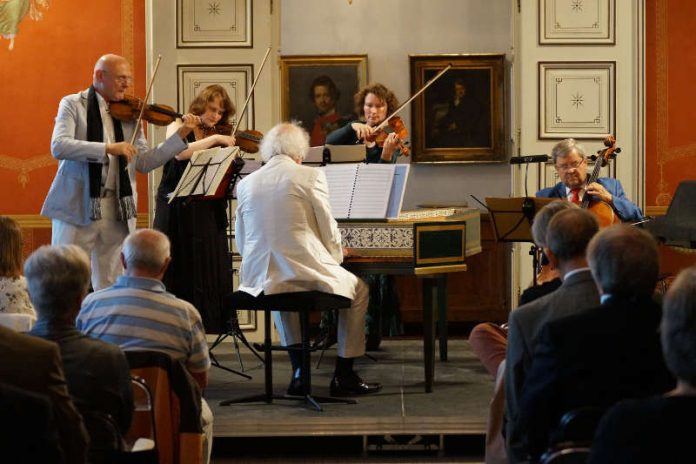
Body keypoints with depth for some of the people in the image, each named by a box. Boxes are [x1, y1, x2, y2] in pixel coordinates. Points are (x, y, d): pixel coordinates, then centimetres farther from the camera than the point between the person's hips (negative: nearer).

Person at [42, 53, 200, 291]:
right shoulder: (73, 104, 0)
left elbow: (144, 163, 8)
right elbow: (59, 146, -16)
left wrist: (180, 136, -1)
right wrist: (108, 148, -24)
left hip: (118, 213, 4)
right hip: (77, 209, -4)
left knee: (109, 287, 7)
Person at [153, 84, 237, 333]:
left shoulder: (218, 137, 10)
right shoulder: (179, 127, 2)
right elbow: (180, 153, -20)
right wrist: (215, 139, -20)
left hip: (208, 212, 3)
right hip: (178, 209, -3)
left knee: (208, 273, 0)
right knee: (177, 272, 1)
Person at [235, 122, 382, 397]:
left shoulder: (245, 184, 8)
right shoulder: (310, 176, -5)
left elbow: (242, 244, 13)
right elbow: (330, 234, -3)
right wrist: (336, 258, 19)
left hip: (259, 278, 5)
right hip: (305, 273, -4)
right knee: (358, 291, 22)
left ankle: (298, 370, 31)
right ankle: (343, 376, 20)